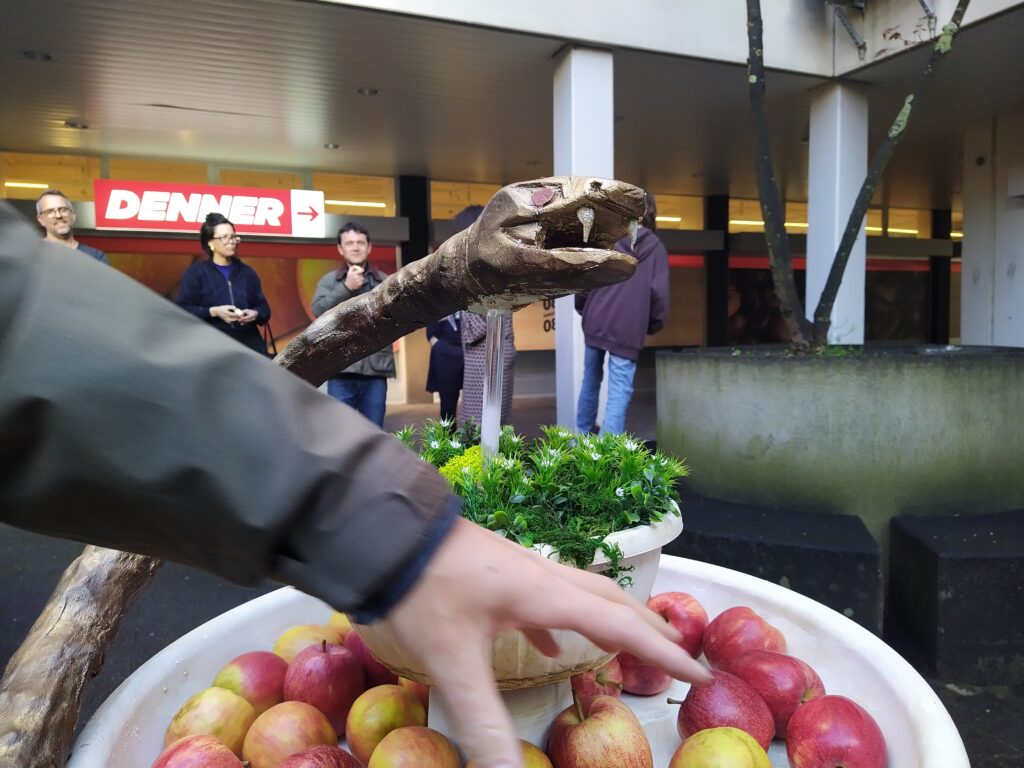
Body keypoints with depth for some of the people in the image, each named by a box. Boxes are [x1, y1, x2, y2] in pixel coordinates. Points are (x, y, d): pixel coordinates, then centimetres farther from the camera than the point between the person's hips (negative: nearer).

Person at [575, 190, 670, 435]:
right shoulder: (656, 247, 0)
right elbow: (659, 292, -4)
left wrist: (583, 309, 18)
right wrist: (654, 324, 11)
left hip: (595, 323, 3)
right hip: (628, 330, -3)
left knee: (590, 381, 21)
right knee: (619, 392, -1)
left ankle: (582, 436, 35)